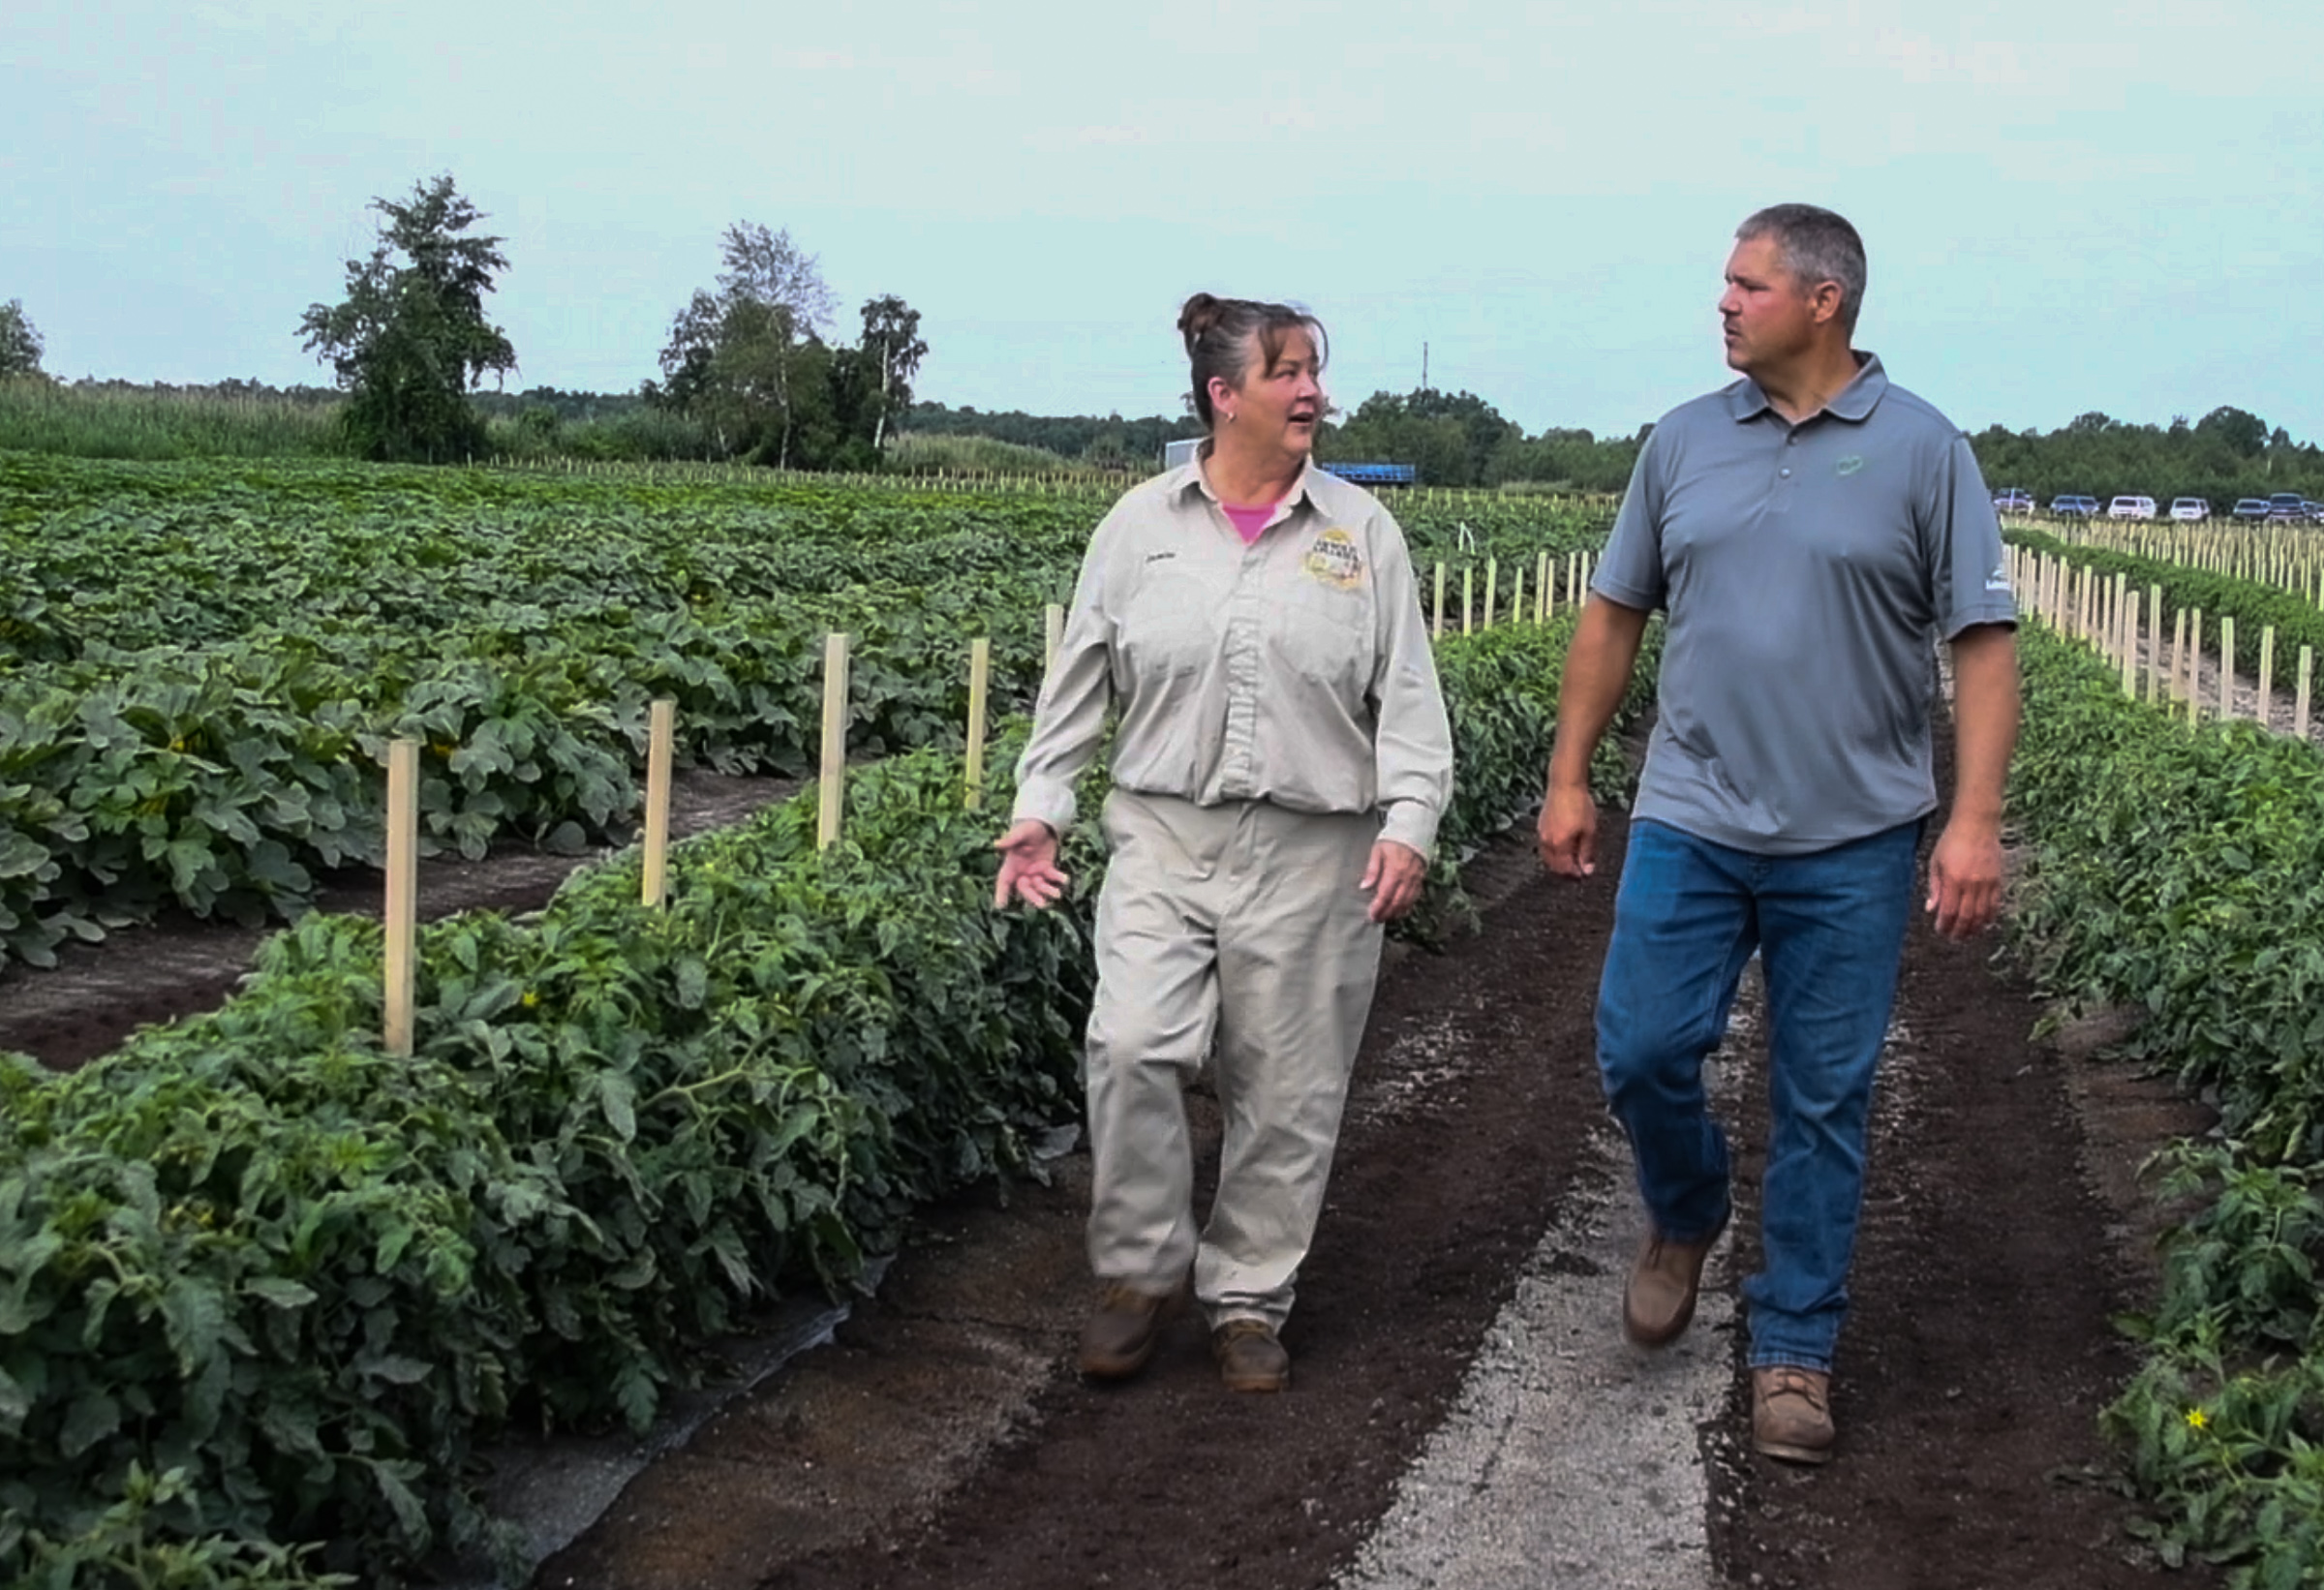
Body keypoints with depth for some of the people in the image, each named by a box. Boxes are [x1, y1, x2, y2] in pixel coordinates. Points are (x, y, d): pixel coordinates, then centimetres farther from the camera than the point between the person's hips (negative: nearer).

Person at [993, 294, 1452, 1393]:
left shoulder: (1360, 531, 4)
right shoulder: (1141, 525, 6)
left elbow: (1407, 695, 2)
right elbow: (1079, 682, 10)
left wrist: (1409, 822, -11)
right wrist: (1039, 806, 2)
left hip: (1311, 853, 0)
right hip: (1165, 840, 0)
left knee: (1287, 1091, 6)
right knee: (1130, 1045, -17)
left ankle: (1248, 1301, 23)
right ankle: (1139, 1271, 4)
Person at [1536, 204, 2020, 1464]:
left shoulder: (1923, 451, -3)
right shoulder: (1683, 441, 6)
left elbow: (1983, 643, -5)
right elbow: (1613, 616, 12)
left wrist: (1976, 819, -14)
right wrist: (1567, 778, 9)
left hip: (1852, 842, -2)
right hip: (1690, 823, 3)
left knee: (1823, 1102, 5)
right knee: (1639, 1048, -1)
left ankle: (1794, 1350, 19)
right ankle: (1684, 1217, 31)